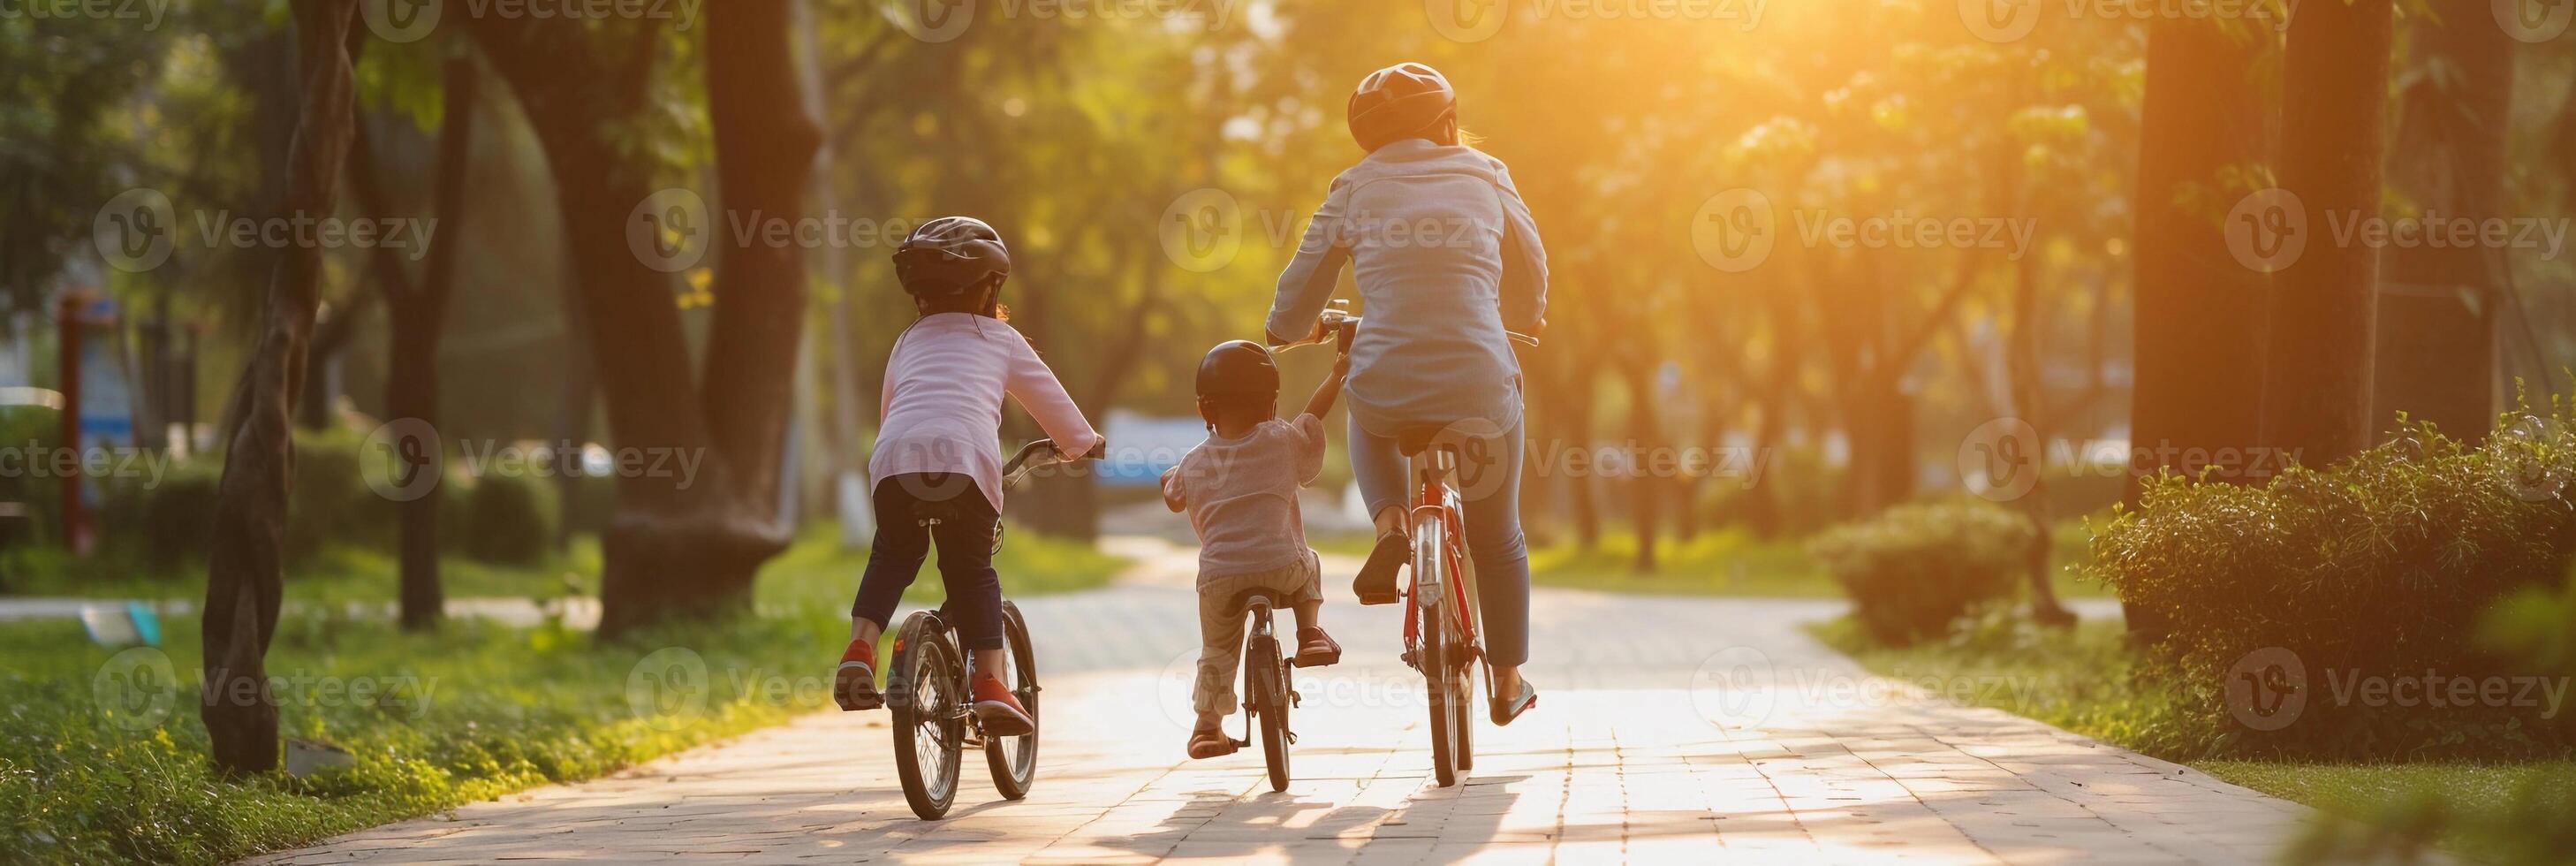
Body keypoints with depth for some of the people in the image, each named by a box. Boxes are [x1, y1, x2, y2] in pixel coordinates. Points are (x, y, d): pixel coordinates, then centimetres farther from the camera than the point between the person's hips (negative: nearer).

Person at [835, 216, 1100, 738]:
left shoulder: (908, 343, 33)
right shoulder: (1000, 339, 26)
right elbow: (1049, 397, 33)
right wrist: (1081, 441, 52)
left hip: (896, 457, 2)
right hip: (968, 459, -2)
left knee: (892, 554, 23)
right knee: (971, 567, 12)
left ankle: (860, 650, 2)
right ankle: (989, 681, -1)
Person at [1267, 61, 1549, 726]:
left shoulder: (1355, 188, 9)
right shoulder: (1485, 177, 11)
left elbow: (1300, 290, 10)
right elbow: (1531, 273, 22)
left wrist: (1291, 329, 34)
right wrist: (1522, 320, 45)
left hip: (1386, 386, 0)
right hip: (1479, 385, 0)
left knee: (1368, 423, 39)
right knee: (1499, 540, 24)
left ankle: (1389, 524, 11)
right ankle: (1509, 683, 29)